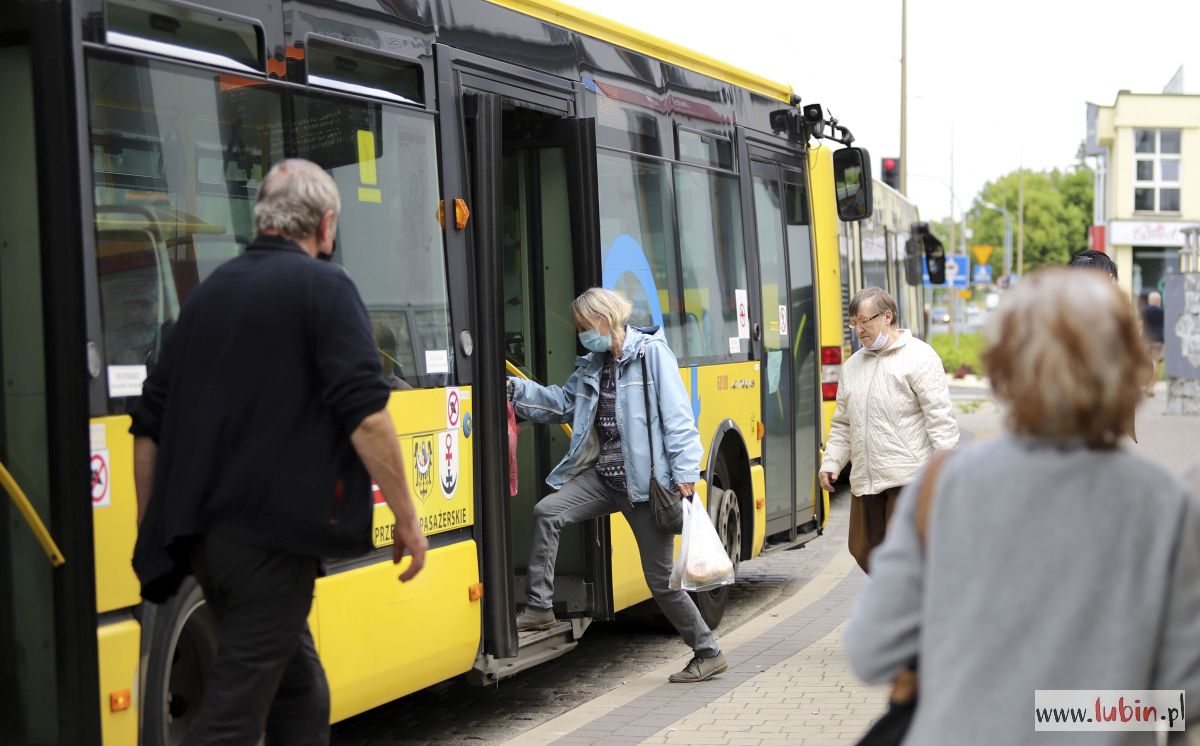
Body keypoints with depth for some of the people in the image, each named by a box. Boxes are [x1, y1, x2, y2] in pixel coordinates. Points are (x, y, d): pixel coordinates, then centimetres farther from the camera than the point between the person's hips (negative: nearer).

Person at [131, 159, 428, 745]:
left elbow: (150, 426, 15)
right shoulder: (323, 286, -3)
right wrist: (407, 517, -7)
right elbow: (365, 414, -14)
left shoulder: (210, 291, 15)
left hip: (203, 532, 7)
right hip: (271, 533, -7)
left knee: (299, 690, 18)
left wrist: (152, 532, 20)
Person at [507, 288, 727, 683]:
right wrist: (516, 389, 3)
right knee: (547, 511, -13)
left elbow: (678, 416, -13)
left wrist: (685, 471, -18)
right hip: (604, 476, 7)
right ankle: (539, 608, -3)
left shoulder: (652, 352, -8)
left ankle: (708, 652, 14)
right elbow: (561, 403, 17)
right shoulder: (592, 365, 13)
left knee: (660, 576, -2)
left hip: (646, 481, -7)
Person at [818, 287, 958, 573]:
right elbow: (842, 423, 22)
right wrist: (831, 462, 9)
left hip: (908, 477, -7)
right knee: (865, 550, 10)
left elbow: (940, 418, -9)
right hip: (865, 480, 7)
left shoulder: (919, 357, -3)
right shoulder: (853, 365, 17)